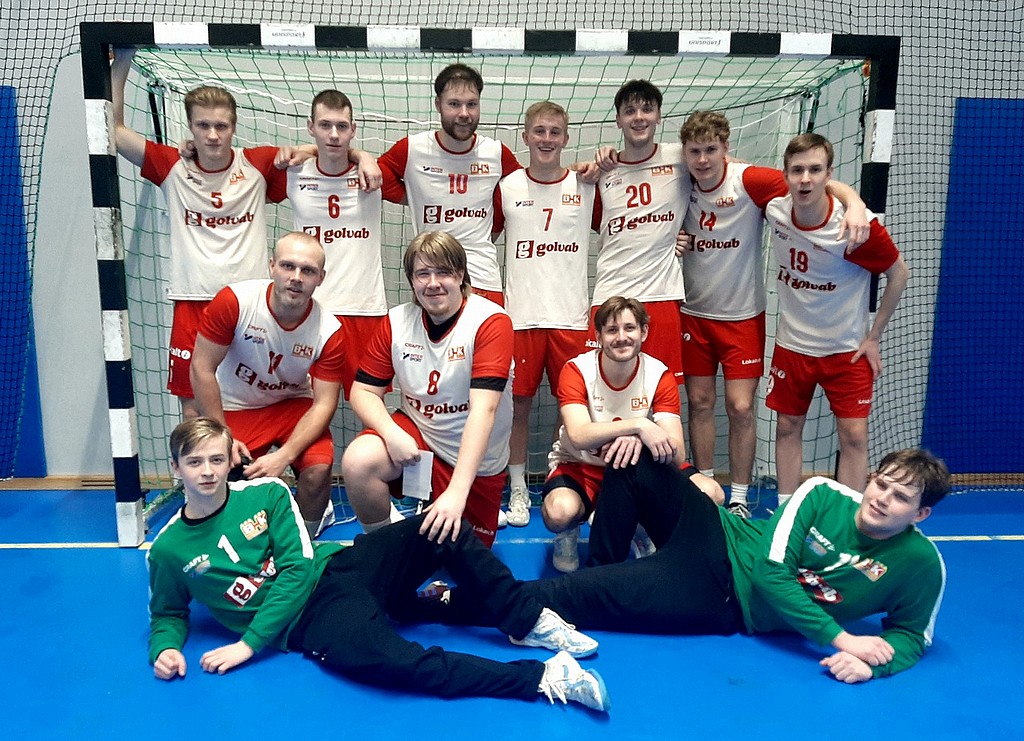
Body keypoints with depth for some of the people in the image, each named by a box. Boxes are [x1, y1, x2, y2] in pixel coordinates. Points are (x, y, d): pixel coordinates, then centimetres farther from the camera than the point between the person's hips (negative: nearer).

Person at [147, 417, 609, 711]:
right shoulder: (168, 549, 3)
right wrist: (165, 647, -5)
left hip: (337, 569, 3)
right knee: (397, 661, -34)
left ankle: (529, 623, -8)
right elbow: (167, 613, 19)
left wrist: (249, 644, -11)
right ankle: (544, 678, -30)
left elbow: (295, 570, -4)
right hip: (310, 619, -2)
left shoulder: (267, 493, 1)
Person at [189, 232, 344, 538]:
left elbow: (324, 403, -16)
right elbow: (202, 369, -15)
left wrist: (284, 456, -29)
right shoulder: (234, 301, -23)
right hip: (235, 407, 0)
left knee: (318, 468, -24)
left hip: (293, 404, 1)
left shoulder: (328, 331, -19)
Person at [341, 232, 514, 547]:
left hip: (477, 460, -2)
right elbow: (363, 391, -3)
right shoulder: (396, 321, -7)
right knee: (357, 461, -28)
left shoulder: (491, 322, -21)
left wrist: (457, 492, -39)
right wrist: (392, 433, -25)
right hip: (416, 431, 2)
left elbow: (483, 410, -30)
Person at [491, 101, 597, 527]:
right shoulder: (507, 187, 5)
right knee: (517, 404, 5)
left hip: (572, 315, 0)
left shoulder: (587, 187, 5)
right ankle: (518, 491, 20)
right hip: (520, 315, 0)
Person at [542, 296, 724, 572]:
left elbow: (676, 455, -22)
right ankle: (567, 533, 4)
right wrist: (639, 425, -46)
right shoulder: (576, 371, -17)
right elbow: (578, 436, -34)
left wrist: (638, 440, -44)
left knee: (711, 494, -20)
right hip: (581, 465, -3)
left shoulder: (660, 376, -12)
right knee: (560, 511, -38)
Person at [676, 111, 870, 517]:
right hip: (693, 312, 4)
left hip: (742, 315, -3)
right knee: (699, 402, 9)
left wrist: (854, 203, -40)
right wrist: (670, 243, -8)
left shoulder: (750, 180, -16)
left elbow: (822, 181, -21)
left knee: (741, 408, -2)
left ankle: (739, 499, 14)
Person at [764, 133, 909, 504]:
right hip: (791, 345, 3)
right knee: (787, 428, 11)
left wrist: (873, 337, -6)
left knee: (853, 435, -2)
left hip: (846, 349, -3)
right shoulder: (774, 209, -13)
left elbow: (899, 273, -8)